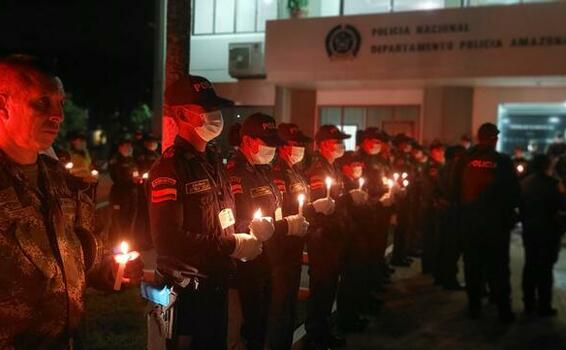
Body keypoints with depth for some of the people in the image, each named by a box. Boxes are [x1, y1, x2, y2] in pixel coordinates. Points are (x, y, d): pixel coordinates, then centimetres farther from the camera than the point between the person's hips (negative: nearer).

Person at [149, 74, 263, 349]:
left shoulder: (213, 162, 12)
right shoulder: (169, 168, -16)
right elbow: (169, 238, -26)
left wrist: (249, 232, 0)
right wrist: (233, 245, -21)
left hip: (217, 283, 9)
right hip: (186, 290, -8)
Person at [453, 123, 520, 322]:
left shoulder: (464, 160, -6)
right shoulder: (503, 161, -12)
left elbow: (456, 190, 0)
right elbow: (514, 192, -6)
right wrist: (509, 211, 11)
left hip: (470, 221, 2)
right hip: (497, 222, -2)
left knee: (473, 265, 12)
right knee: (498, 266, 8)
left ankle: (474, 306, 19)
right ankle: (504, 309, 12)